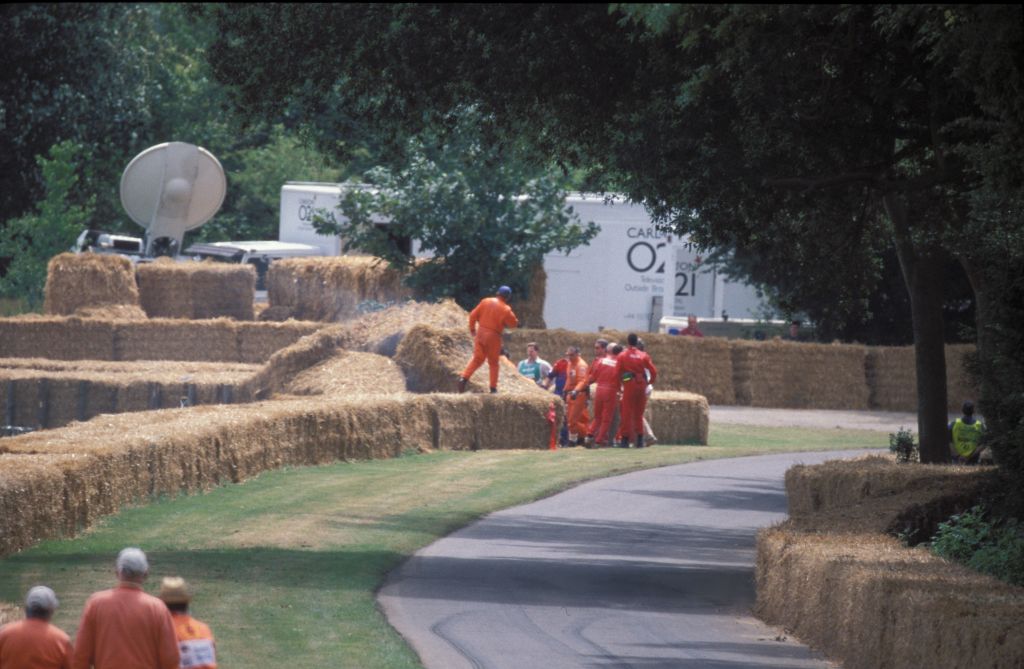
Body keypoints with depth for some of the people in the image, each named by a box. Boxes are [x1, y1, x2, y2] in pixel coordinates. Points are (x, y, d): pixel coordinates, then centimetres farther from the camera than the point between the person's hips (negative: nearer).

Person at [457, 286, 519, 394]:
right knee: (493, 362, 10)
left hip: (480, 333, 3)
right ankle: (493, 387, 9)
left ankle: (464, 378, -10)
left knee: (477, 358, 10)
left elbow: (473, 315, 3)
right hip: (494, 336, -3)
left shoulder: (485, 302, 3)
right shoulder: (505, 309, -8)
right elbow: (514, 323, -1)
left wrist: (472, 328, 14)